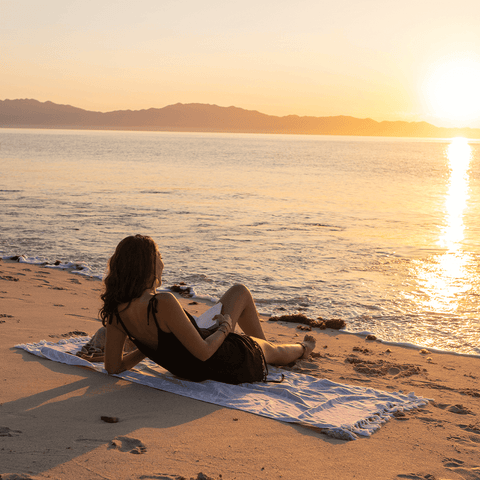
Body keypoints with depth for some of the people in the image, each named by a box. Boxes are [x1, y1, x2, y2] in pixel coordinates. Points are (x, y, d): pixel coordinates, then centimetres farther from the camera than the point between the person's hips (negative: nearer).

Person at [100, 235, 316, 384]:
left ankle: (262, 343, 49)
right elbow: (203, 352, -31)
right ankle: (302, 348, 65)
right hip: (228, 366, -7)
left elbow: (113, 366, -6)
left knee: (240, 292, 24)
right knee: (273, 350, 29)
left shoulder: (116, 310, -15)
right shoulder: (163, 303, -38)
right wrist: (224, 328, -11)